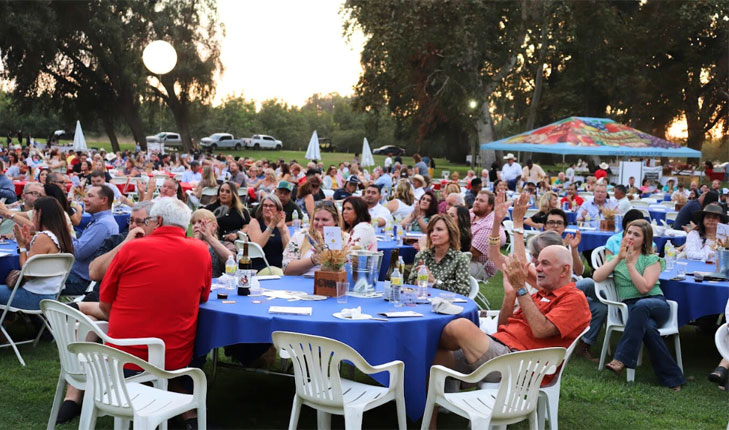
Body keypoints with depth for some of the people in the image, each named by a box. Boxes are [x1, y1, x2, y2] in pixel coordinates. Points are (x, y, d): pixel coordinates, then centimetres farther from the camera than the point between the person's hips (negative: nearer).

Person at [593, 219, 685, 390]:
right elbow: (597, 277, -2)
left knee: (640, 306, -40)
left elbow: (644, 288, -8)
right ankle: (672, 377, -29)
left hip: (656, 304, -1)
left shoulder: (652, 260, 9)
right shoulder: (614, 258, 18)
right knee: (648, 327, -35)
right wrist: (619, 257, -5)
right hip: (630, 307, 1)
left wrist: (630, 263, -9)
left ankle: (622, 359, -40)